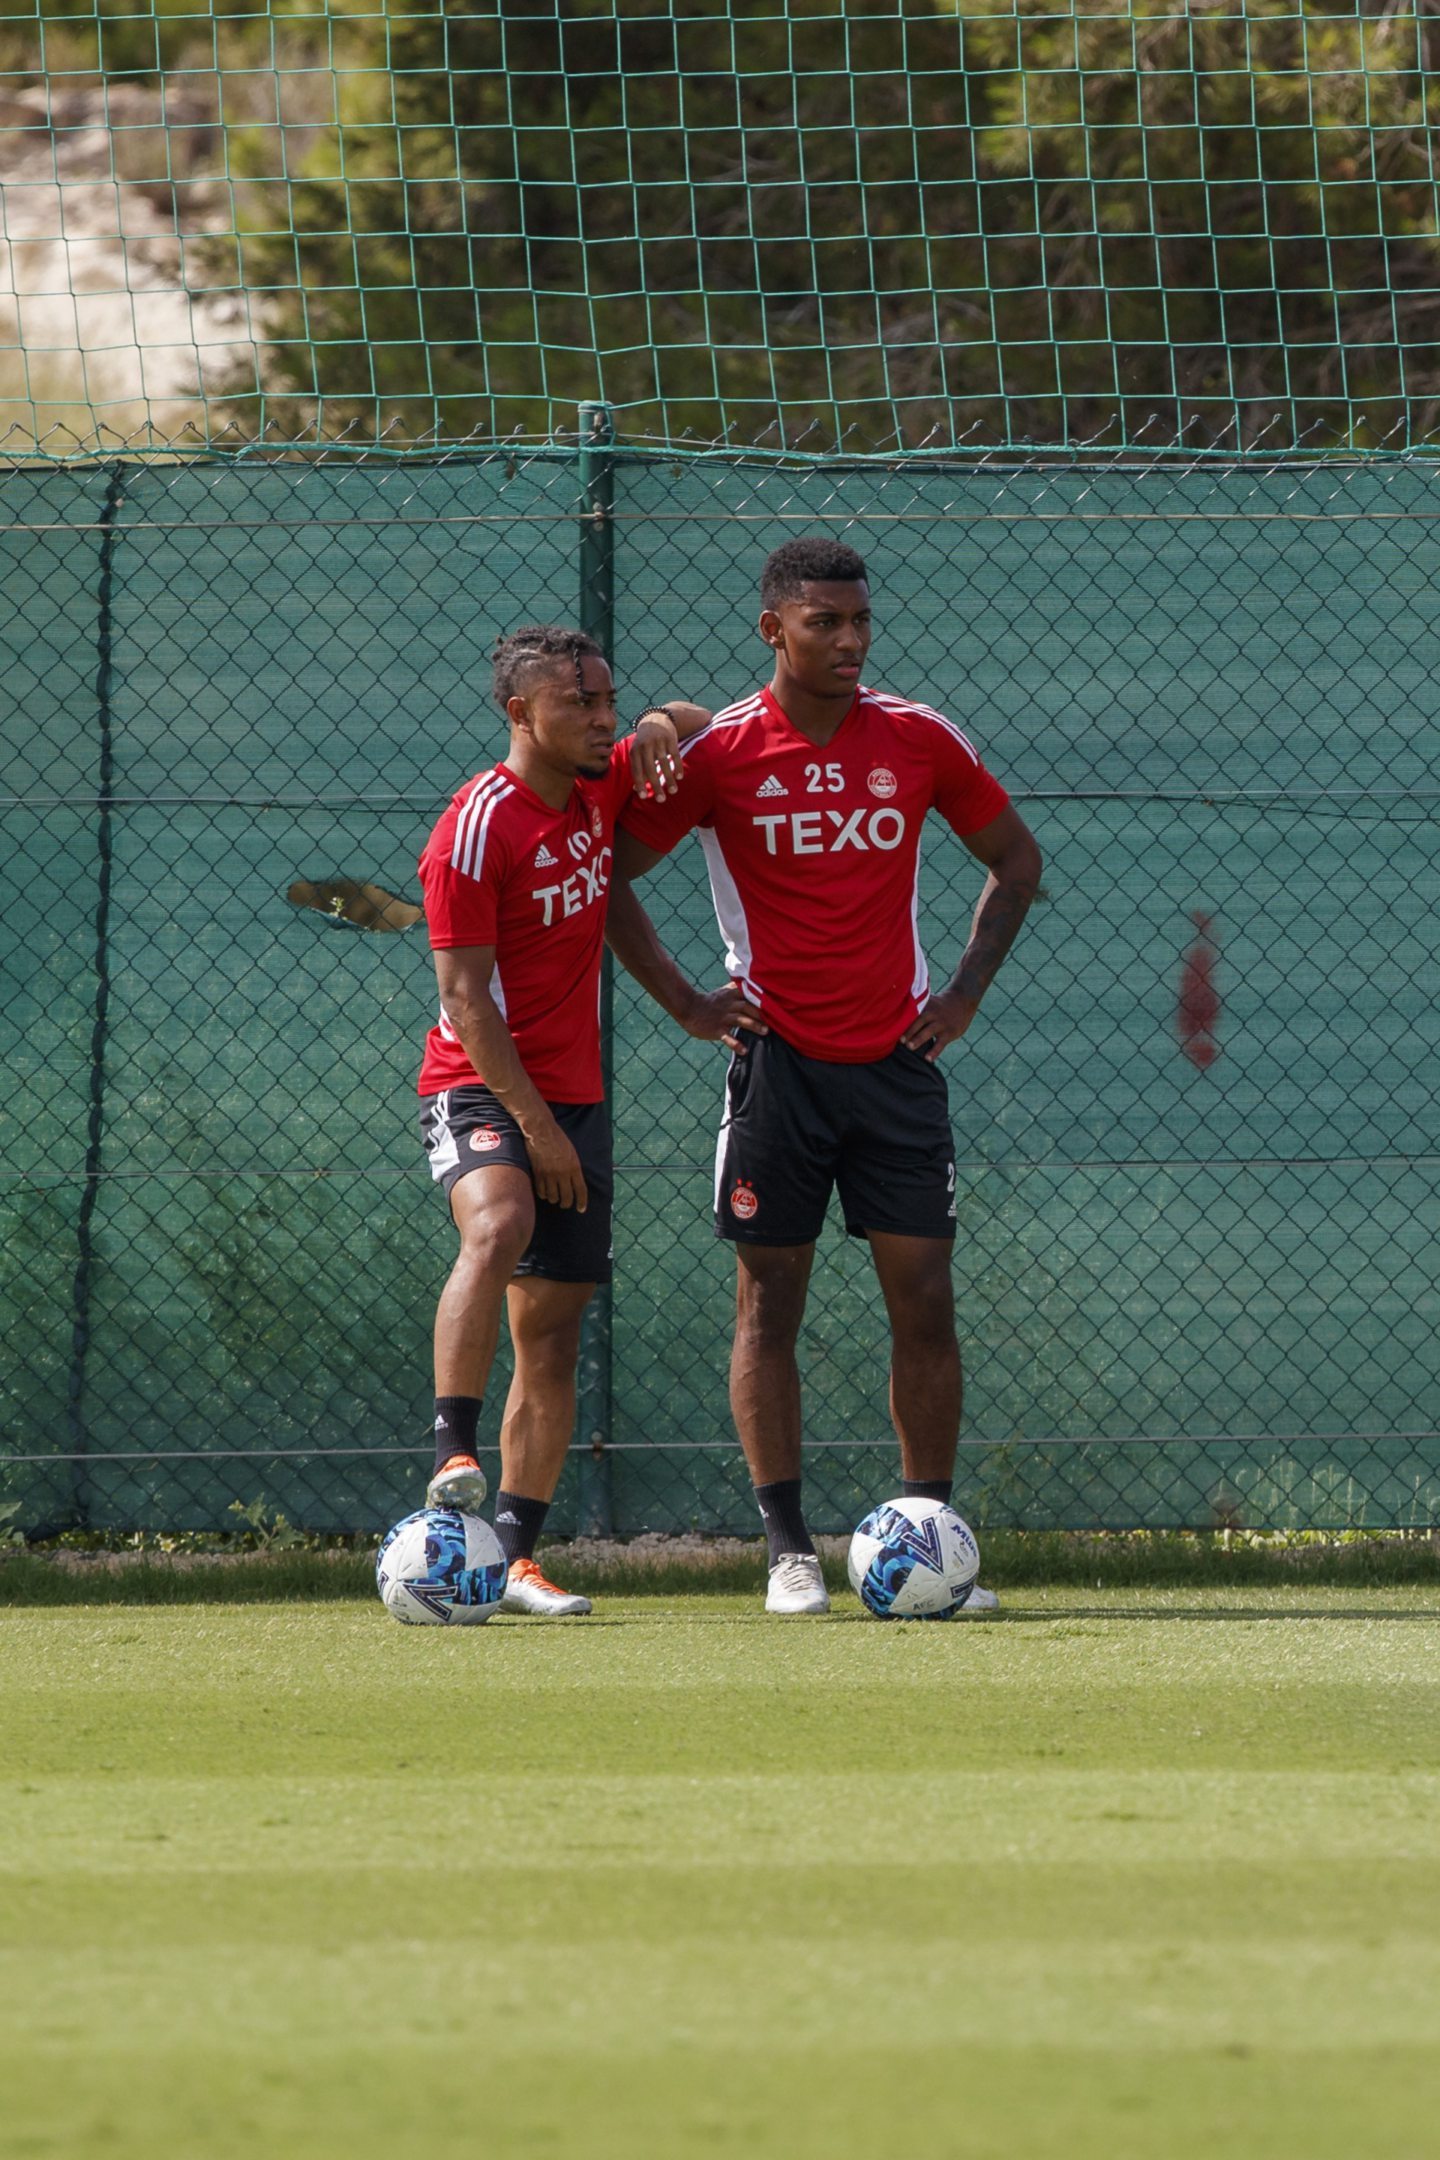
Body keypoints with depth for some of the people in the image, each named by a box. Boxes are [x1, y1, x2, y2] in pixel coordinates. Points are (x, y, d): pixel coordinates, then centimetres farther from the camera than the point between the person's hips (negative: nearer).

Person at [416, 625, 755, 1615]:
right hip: (481, 1086, -7)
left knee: (554, 1329, 4)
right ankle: (453, 1452, -37)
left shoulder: (601, 790, 6)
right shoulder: (479, 826, -14)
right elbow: (465, 995, -17)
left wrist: (662, 726, 1)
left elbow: (696, 723, 26)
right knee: (499, 1226, -36)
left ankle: (517, 1555, 6)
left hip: (575, 1094, 7)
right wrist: (535, 1125, -20)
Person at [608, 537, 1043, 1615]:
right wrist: (686, 1002, -2)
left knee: (925, 1302, -2)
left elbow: (1015, 857, 16)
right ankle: (789, 1549, 3)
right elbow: (609, 877, 4)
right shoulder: (718, 752, -4)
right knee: (770, 1303, -2)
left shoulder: (919, 739, 2)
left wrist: (966, 991, 6)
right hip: (778, 1061, -2)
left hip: (899, 1058, 2)